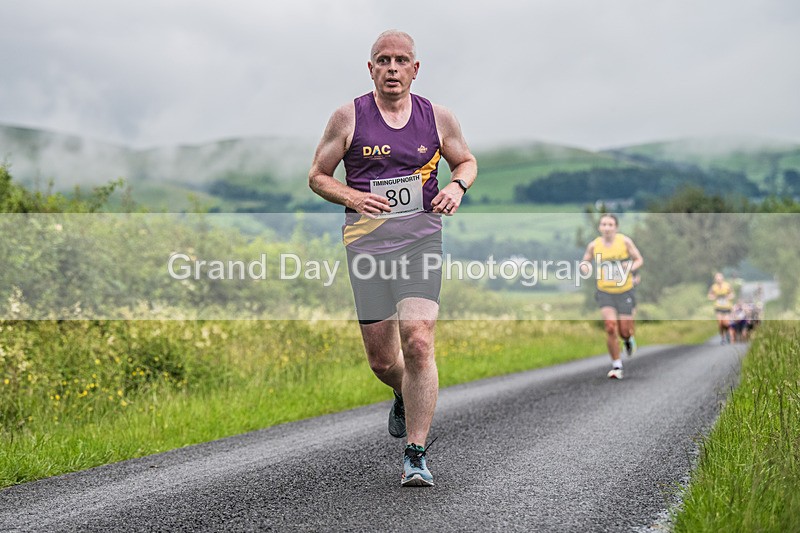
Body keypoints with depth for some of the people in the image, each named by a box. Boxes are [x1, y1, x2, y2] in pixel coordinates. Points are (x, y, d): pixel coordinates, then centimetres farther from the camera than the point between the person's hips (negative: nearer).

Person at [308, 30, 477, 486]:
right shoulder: (349, 118, 2)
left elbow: (467, 161, 22)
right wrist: (353, 197, -11)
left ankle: (415, 455, -8)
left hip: (421, 239, 0)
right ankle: (408, 398, 42)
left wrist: (457, 186, -1)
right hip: (367, 242, 1)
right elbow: (318, 176, 8)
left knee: (418, 344, -17)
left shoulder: (437, 118, 6)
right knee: (382, 359, 5)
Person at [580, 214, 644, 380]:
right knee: (610, 327, -15)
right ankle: (616, 366, -1)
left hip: (625, 292, 0)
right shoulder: (594, 245, -4)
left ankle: (628, 340, 43)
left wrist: (631, 267, -21)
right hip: (605, 293, 0)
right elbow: (585, 262, 11)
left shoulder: (625, 241, -8)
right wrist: (584, 267, -13)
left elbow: (639, 259, 0)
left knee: (624, 331, 2)